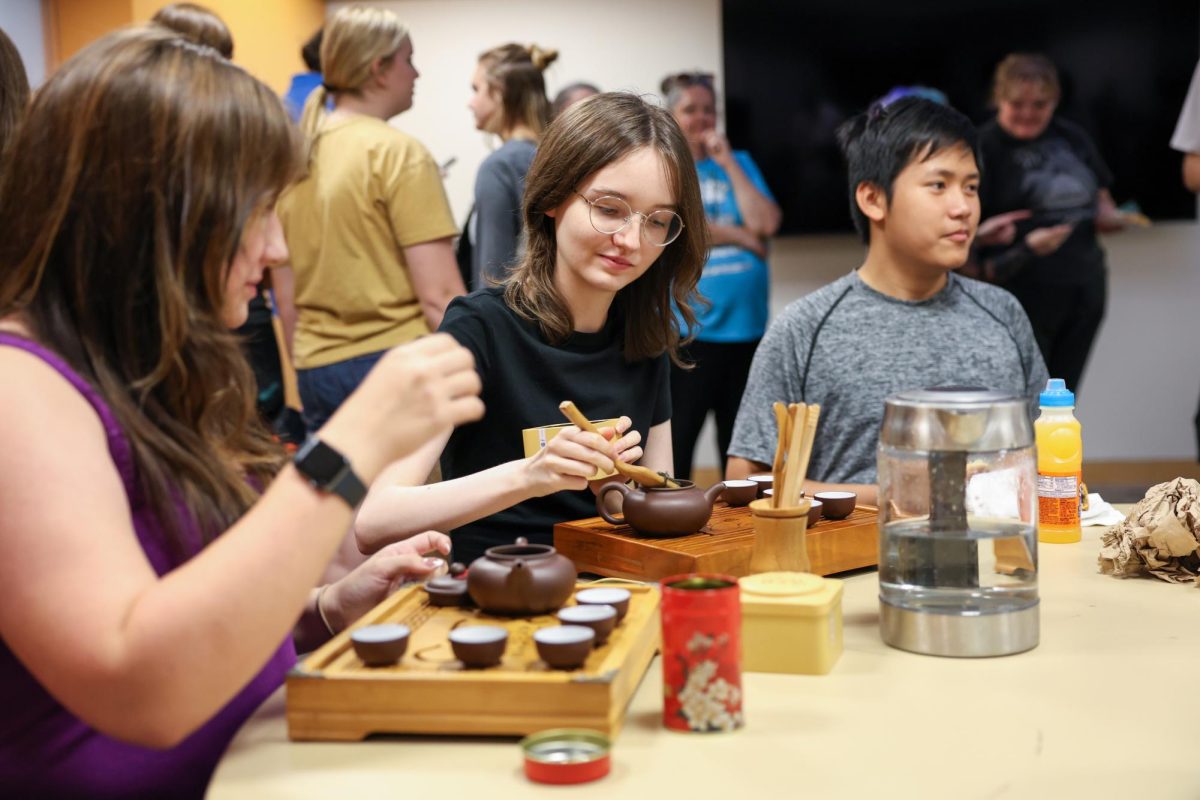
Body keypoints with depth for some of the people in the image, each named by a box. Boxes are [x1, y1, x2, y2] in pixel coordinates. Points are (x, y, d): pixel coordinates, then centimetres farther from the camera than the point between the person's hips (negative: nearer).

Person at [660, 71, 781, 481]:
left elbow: (765, 223, -1)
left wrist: (727, 162, -2)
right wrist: (743, 237, -4)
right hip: (688, 329, -4)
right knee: (677, 447, 0)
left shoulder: (738, 163, 14)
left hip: (747, 325, 4)